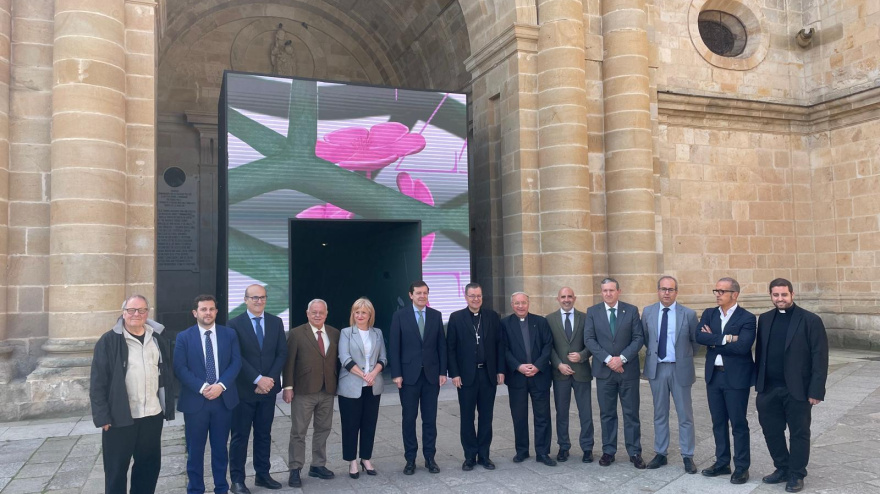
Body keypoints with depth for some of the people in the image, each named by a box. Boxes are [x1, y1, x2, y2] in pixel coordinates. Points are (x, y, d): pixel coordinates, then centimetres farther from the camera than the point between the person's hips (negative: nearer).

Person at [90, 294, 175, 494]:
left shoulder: (159, 339, 7)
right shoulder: (109, 341, -5)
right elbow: (97, 382, -6)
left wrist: (168, 408, 7)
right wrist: (102, 416, -11)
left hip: (152, 415, 4)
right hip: (120, 417, -3)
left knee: (150, 465, 13)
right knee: (116, 469, 8)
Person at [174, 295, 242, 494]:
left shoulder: (229, 334, 4)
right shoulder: (184, 337, 0)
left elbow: (236, 362, -1)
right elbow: (180, 368, -6)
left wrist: (221, 385, -15)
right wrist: (201, 387, -17)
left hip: (223, 399, 1)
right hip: (195, 401, -1)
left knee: (220, 448, 11)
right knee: (195, 450, 7)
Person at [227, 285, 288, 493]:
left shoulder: (276, 322, 6)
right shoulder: (235, 324, -5)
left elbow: (282, 353, 2)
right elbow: (236, 357, -11)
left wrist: (270, 379, -10)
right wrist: (258, 379, -17)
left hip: (268, 387, 4)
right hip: (244, 389, -3)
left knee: (264, 434, 12)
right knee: (240, 436, 4)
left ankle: (262, 474, 22)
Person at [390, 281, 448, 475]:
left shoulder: (436, 315, 6)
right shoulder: (399, 316, -1)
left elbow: (441, 345, 6)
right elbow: (394, 347, -3)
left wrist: (443, 371, 1)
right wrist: (396, 374, -9)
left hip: (432, 374, 2)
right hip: (409, 374, -2)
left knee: (430, 418, 7)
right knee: (409, 418, 5)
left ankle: (430, 457, 17)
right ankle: (410, 459, 15)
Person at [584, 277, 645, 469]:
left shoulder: (631, 310, 1)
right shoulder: (592, 312, 2)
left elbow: (638, 338, -3)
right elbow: (589, 339, -4)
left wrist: (622, 358, -15)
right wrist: (608, 359, -14)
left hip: (628, 369, 0)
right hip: (604, 370, 1)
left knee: (631, 413, 5)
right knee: (607, 413, 8)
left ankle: (635, 453, 14)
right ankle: (608, 451, 17)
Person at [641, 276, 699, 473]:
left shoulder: (688, 314, -7)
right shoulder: (647, 312, 0)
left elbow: (696, 341, 5)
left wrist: (683, 355, 9)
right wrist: (654, 352, 10)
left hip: (680, 369, -2)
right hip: (656, 368, 2)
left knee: (685, 415, 6)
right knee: (660, 414, 12)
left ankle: (687, 456, 17)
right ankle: (660, 453, 21)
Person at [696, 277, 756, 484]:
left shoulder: (747, 318, -9)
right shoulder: (709, 313, 7)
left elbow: (743, 346, -22)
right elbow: (699, 337, -10)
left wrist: (714, 342, -12)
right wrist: (725, 338, -21)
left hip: (736, 377, -5)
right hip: (713, 375, 5)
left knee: (738, 423, 4)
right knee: (718, 422, 14)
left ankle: (742, 467, 15)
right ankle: (722, 463, 26)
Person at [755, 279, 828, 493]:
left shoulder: (810, 320, -7)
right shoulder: (765, 319, 8)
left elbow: (820, 358, -9)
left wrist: (816, 390, -14)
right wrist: (758, 383, 7)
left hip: (797, 389, -5)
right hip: (768, 389, 5)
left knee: (799, 433, 8)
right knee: (771, 431, 13)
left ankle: (796, 475, 22)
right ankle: (782, 469, 31)